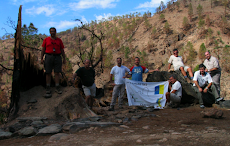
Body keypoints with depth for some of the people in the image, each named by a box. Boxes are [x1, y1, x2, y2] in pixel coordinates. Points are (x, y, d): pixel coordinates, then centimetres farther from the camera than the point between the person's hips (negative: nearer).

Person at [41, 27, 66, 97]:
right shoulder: (46, 40, 8)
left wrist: (64, 58, 6)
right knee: (48, 73, 0)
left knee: (57, 73, 1)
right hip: (49, 57, -1)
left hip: (57, 57, 1)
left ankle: (57, 88, 8)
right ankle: (48, 89, 6)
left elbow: (62, 50, 12)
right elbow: (43, 50, 7)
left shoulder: (59, 40, 10)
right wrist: (41, 58, -1)